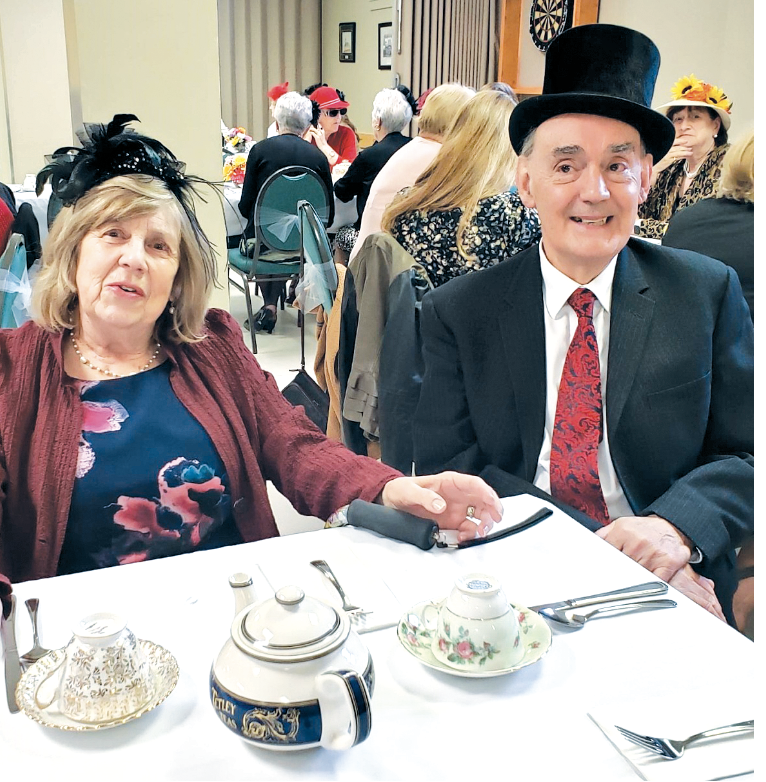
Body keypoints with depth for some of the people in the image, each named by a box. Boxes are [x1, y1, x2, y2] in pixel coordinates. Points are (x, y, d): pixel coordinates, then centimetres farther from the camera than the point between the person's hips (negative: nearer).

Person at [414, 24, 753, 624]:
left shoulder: (709, 293, 7)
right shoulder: (457, 313, 4)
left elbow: (747, 455, 5)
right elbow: (447, 465, -3)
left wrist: (676, 526, -16)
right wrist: (596, 551, -15)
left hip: (674, 599, 2)